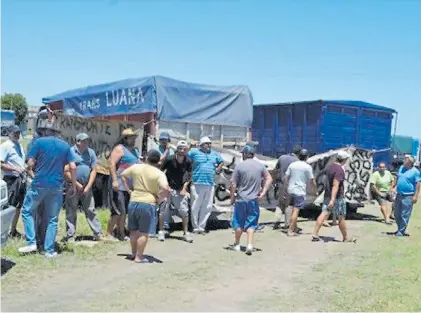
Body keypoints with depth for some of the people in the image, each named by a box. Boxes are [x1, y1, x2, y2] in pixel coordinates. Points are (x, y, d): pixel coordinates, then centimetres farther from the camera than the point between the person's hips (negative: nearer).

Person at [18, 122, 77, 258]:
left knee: (27, 211, 15)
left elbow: (30, 164, -6)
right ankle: (49, 250, 9)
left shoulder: (39, 142, -2)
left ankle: (31, 242, 5)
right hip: (57, 186, 3)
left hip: (39, 184, -2)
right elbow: (73, 167, 1)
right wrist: (74, 186, 8)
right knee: (52, 219, 9)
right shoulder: (65, 145, 7)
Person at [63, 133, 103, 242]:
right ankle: (70, 236, 8)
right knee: (71, 212, 2)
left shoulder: (91, 152, 6)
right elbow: (66, 171, -9)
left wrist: (88, 187, -3)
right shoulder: (70, 152, -6)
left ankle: (98, 234, 7)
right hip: (73, 186, -3)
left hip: (87, 187, 3)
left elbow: (94, 170, 5)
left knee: (91, 210, 5)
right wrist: (77, 184, -9)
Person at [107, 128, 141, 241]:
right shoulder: (120, 148, -6)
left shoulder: (135, 150, 20)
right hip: (119, 186, -8)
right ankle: (109, 233, 4)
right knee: (118, 211, -8)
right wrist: (114, 180, -23)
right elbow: (111, 163, -15)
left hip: (130, 186, 8)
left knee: (124, 212, 11)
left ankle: (121, 233, 18)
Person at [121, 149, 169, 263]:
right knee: (144, 232, 3)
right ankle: (139, 257, 6)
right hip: (148, 203, -5)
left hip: (133, 201, 5)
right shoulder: (159, 173, -9)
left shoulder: (136, 167, 5)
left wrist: (129, 189, 18)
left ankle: (133, 253, 30)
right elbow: (165, 188, -23)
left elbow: (123, 175, 17)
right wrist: (159, 199, -8)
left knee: (134, 230, 18)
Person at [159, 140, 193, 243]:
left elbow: (189, 176, 4)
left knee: (184, 211, 0)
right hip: (168, 188, -2)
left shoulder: (188, 161, -5)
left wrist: (184, 188, -5)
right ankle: (161, 231, 14)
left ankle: (186, 233, 12)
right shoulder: (170, 159, -12)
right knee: (163, 210, -1)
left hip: (180, 189, 2)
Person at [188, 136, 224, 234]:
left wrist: (217, 170, 15)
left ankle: (201, 227, 13)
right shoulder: (194, 152, 0)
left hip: (210, 185, 5)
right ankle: (195, 227, 9)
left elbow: (221, 162, 30)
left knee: (207, 207, 4)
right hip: (197, 184, -4)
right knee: (196, 206, -2)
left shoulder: (215, 154, 15)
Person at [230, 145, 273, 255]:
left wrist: (232, 197, 2)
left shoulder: (239, 166, -7)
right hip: (254, 199, 2)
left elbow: (233, 184, -7)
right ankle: (249, 245, -5)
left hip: (241, 199, -2)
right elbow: (269, 179, 2)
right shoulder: (260, 166, 3)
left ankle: (236, 244, 21)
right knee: (251, 224, 7)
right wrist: (263, 192, 1)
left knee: (238, 223, 11)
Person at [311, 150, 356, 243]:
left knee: (323, 214, 3)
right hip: (337, 197, -7)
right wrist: (333, 200, -30)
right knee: (341, 218, 6)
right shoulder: (340, 170, -20)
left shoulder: (330, 166, 7)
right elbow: (335, 185, -27)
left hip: (328, 195, 7)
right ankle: (345, 238, 19)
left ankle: (315, 234, -5)